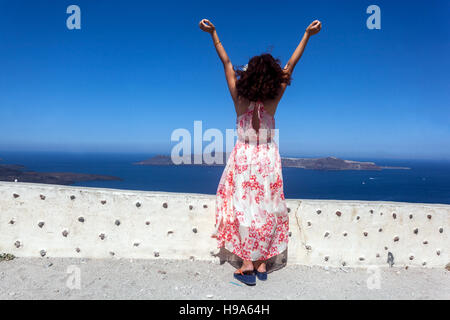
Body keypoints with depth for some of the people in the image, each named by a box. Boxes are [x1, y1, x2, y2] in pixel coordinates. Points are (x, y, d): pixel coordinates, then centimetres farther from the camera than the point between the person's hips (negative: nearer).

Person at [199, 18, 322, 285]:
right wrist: (307, 35, 7)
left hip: (244, 159, 0)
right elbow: (290, 67, -2)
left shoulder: (239, 100, -10)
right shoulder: (273, 102, -10)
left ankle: (247, 264, 9)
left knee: (244, 208, 6)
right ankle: (262, 263, 18)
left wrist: (213, 33, 7)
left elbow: (227, 63, -3)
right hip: (268, 160, 1)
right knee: (266, 209, 10)